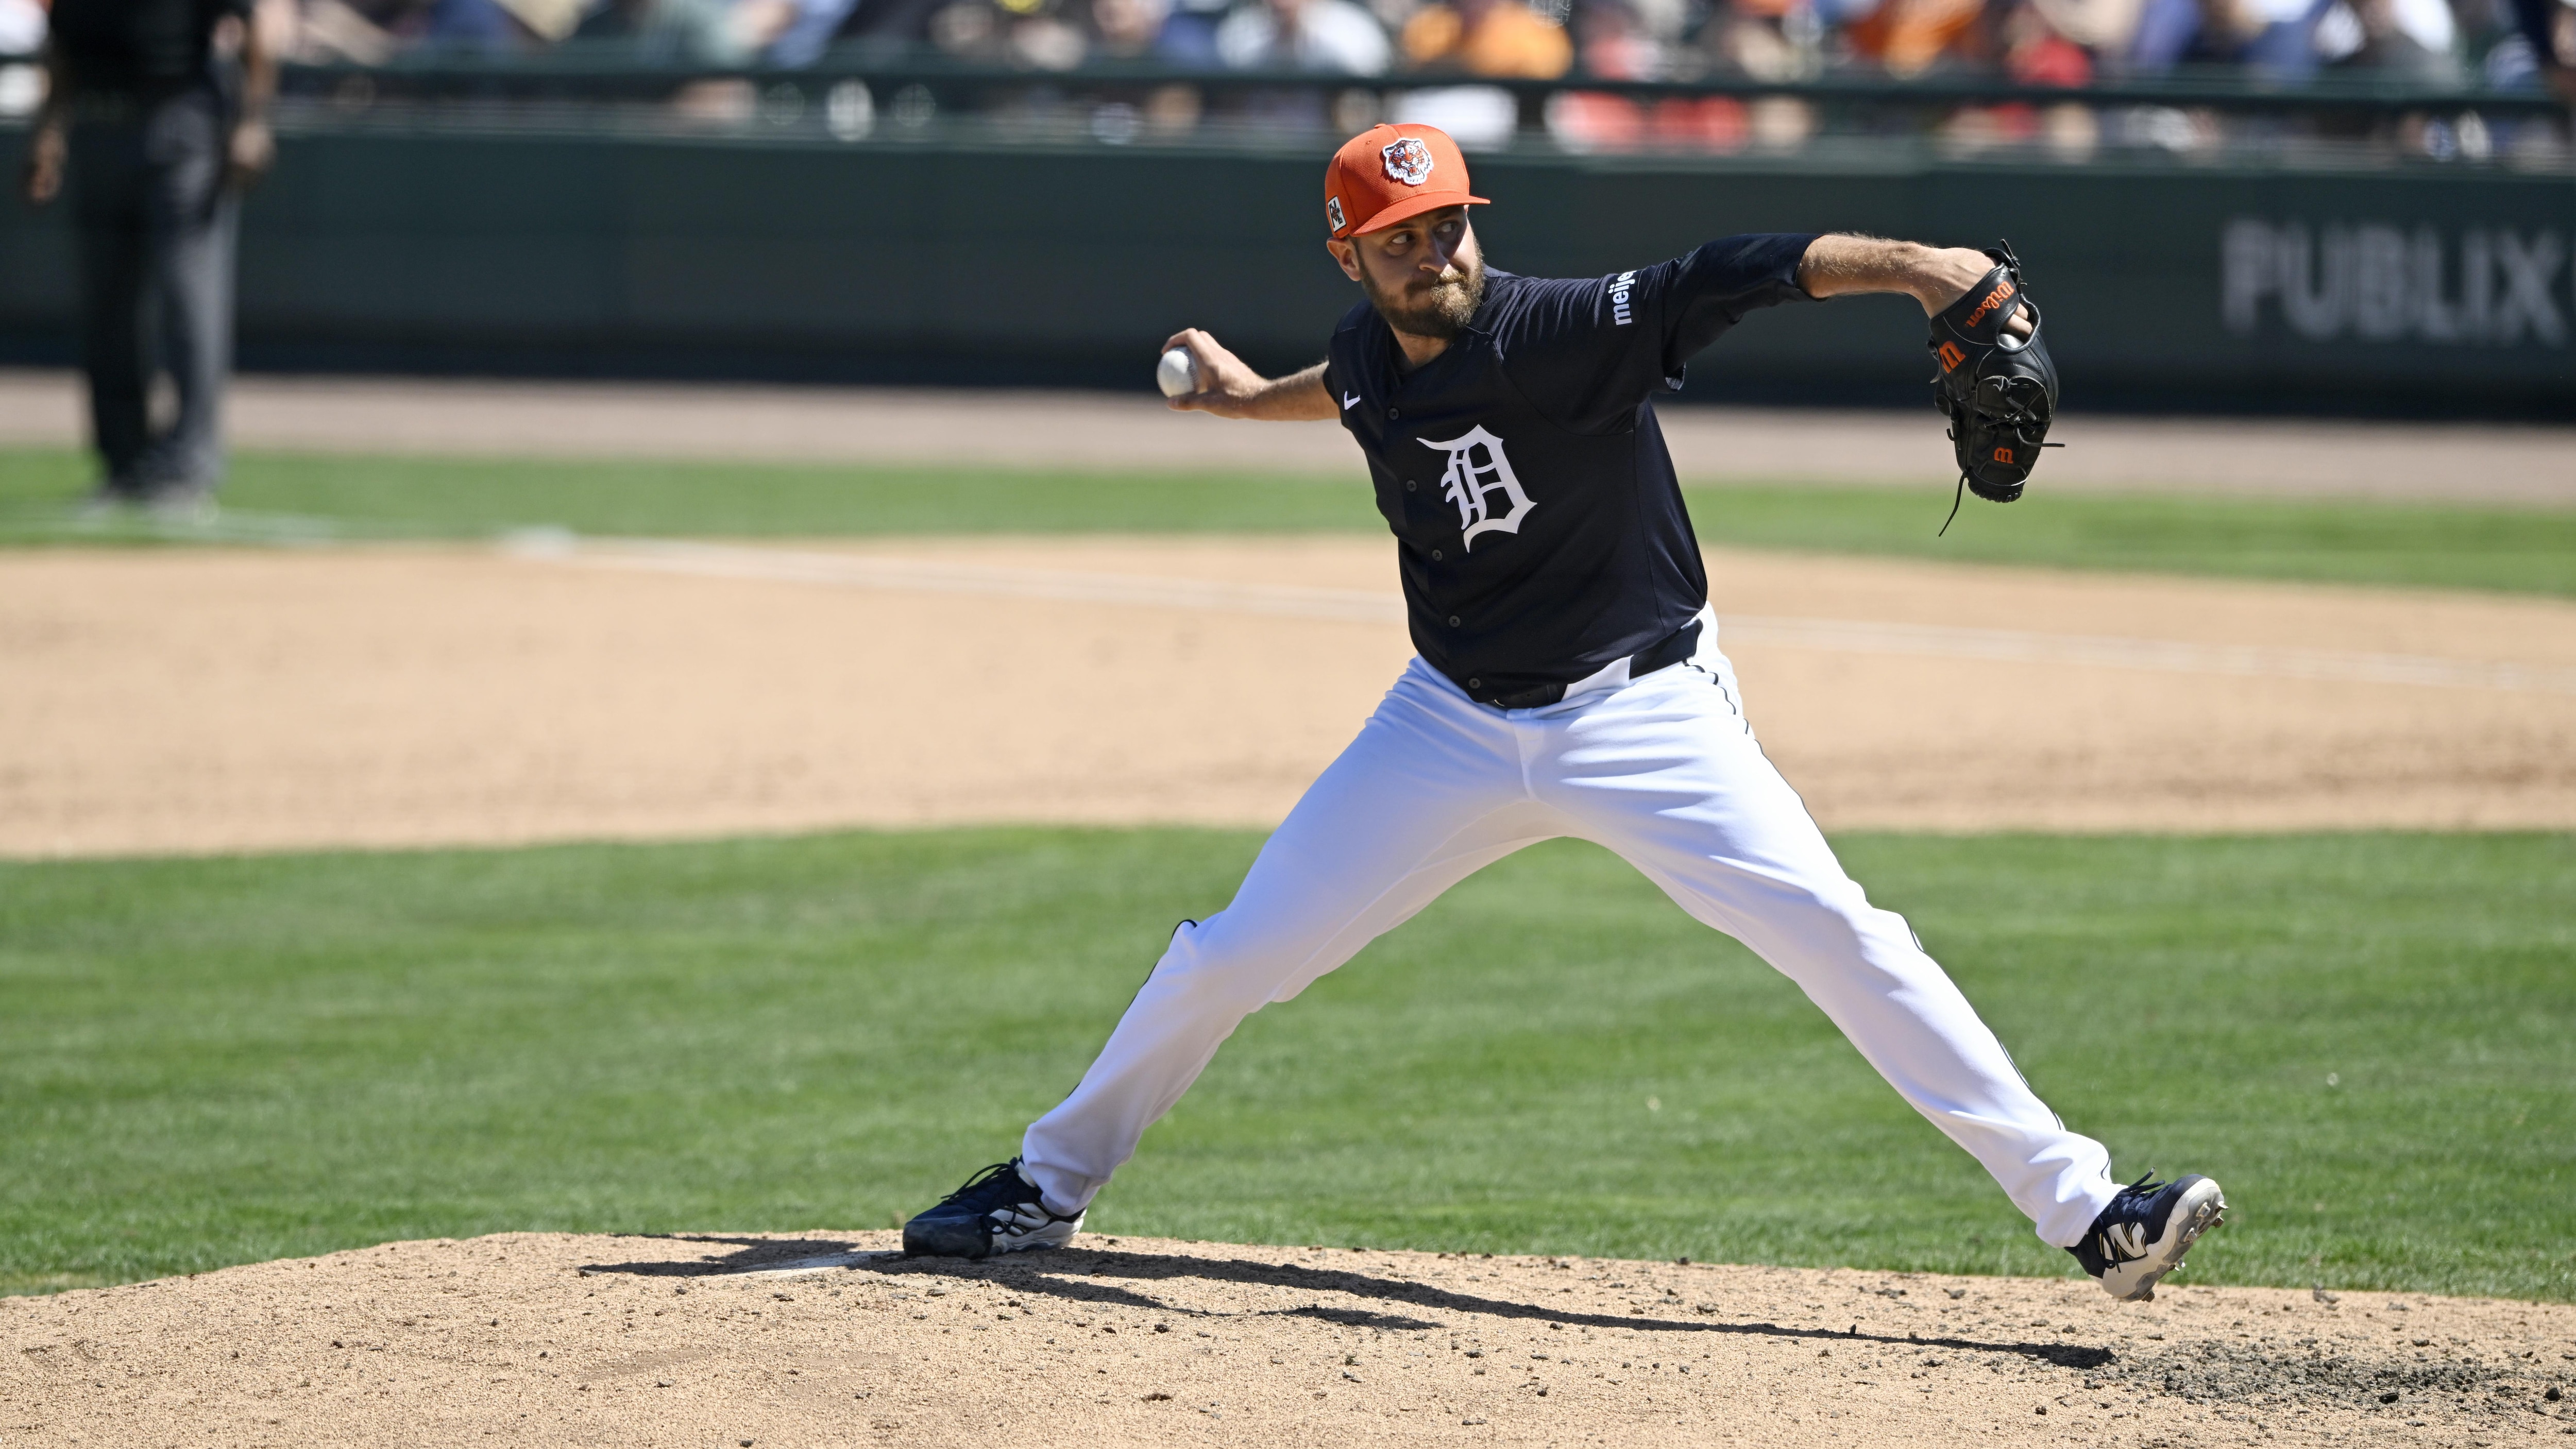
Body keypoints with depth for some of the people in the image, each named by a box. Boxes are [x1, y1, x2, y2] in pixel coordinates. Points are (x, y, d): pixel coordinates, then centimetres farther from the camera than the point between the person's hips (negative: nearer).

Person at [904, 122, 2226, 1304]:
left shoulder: (1566, 332, -21)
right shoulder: (1371, 358, -3)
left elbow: (1746, 272, -36)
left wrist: (1909, 264, -51)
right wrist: (1253, 399, 42)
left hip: (1645, 708, -5)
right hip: (1456, 722, 5)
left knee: (1835, 934, -21)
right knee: (1231, 955, 6)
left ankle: (2079, 1208, -20)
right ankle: (1051, 1183, 28)